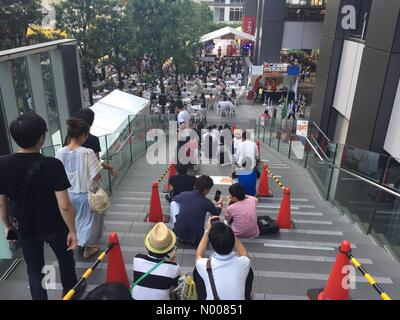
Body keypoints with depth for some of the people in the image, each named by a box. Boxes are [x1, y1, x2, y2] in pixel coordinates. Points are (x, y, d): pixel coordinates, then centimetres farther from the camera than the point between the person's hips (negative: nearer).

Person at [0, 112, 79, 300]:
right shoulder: (53, 165, -27)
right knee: (65, 260, 25)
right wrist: (72, 230, -11)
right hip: (55, 227, -2)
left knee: (34, 269, 22)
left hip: (24, 229, 2)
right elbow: (64, 206, -25)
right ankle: (70, 292, 47)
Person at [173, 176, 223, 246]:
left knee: (174, 203, 16)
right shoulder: (207, 202, -14)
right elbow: (217, 212, 10)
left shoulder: (184, 195, -8)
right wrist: (220, 205, 34)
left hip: (179, 234, 2)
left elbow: (173, 200, 18)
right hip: (196, 240, -2)